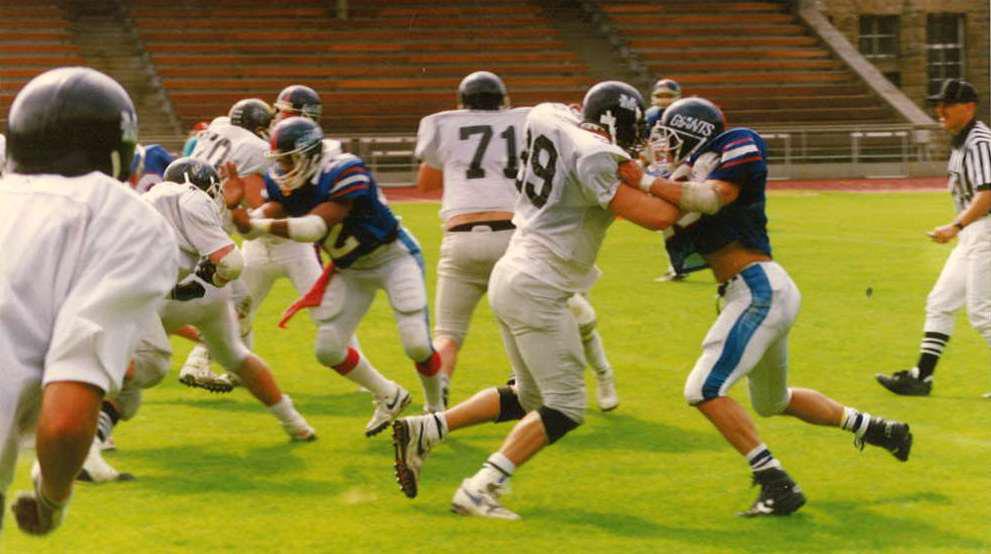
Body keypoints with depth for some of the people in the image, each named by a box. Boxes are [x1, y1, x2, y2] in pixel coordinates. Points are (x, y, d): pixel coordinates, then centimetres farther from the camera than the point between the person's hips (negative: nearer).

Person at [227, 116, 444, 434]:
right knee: (328, 349, 1)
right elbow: (253, 227, -17)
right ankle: (388, 397, 24)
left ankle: (436, 406, 13)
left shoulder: (344, 174, -32)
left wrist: (261, 225, -45)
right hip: (350, 268, 7)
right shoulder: (285, 184, -11)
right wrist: (234, 207, -36)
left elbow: (315, 227, -40)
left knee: (417, 344, -16)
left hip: (393, 256, -7)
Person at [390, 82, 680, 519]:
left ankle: (424, 431, 14)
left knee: (530, 397, 20)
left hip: (512, 275, 9)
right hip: (538, 289, -9)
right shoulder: (594, 158, -16)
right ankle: (479, 490, -9)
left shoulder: (552, 121, 6)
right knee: (565, 407, -4)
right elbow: (656, 217, -17)